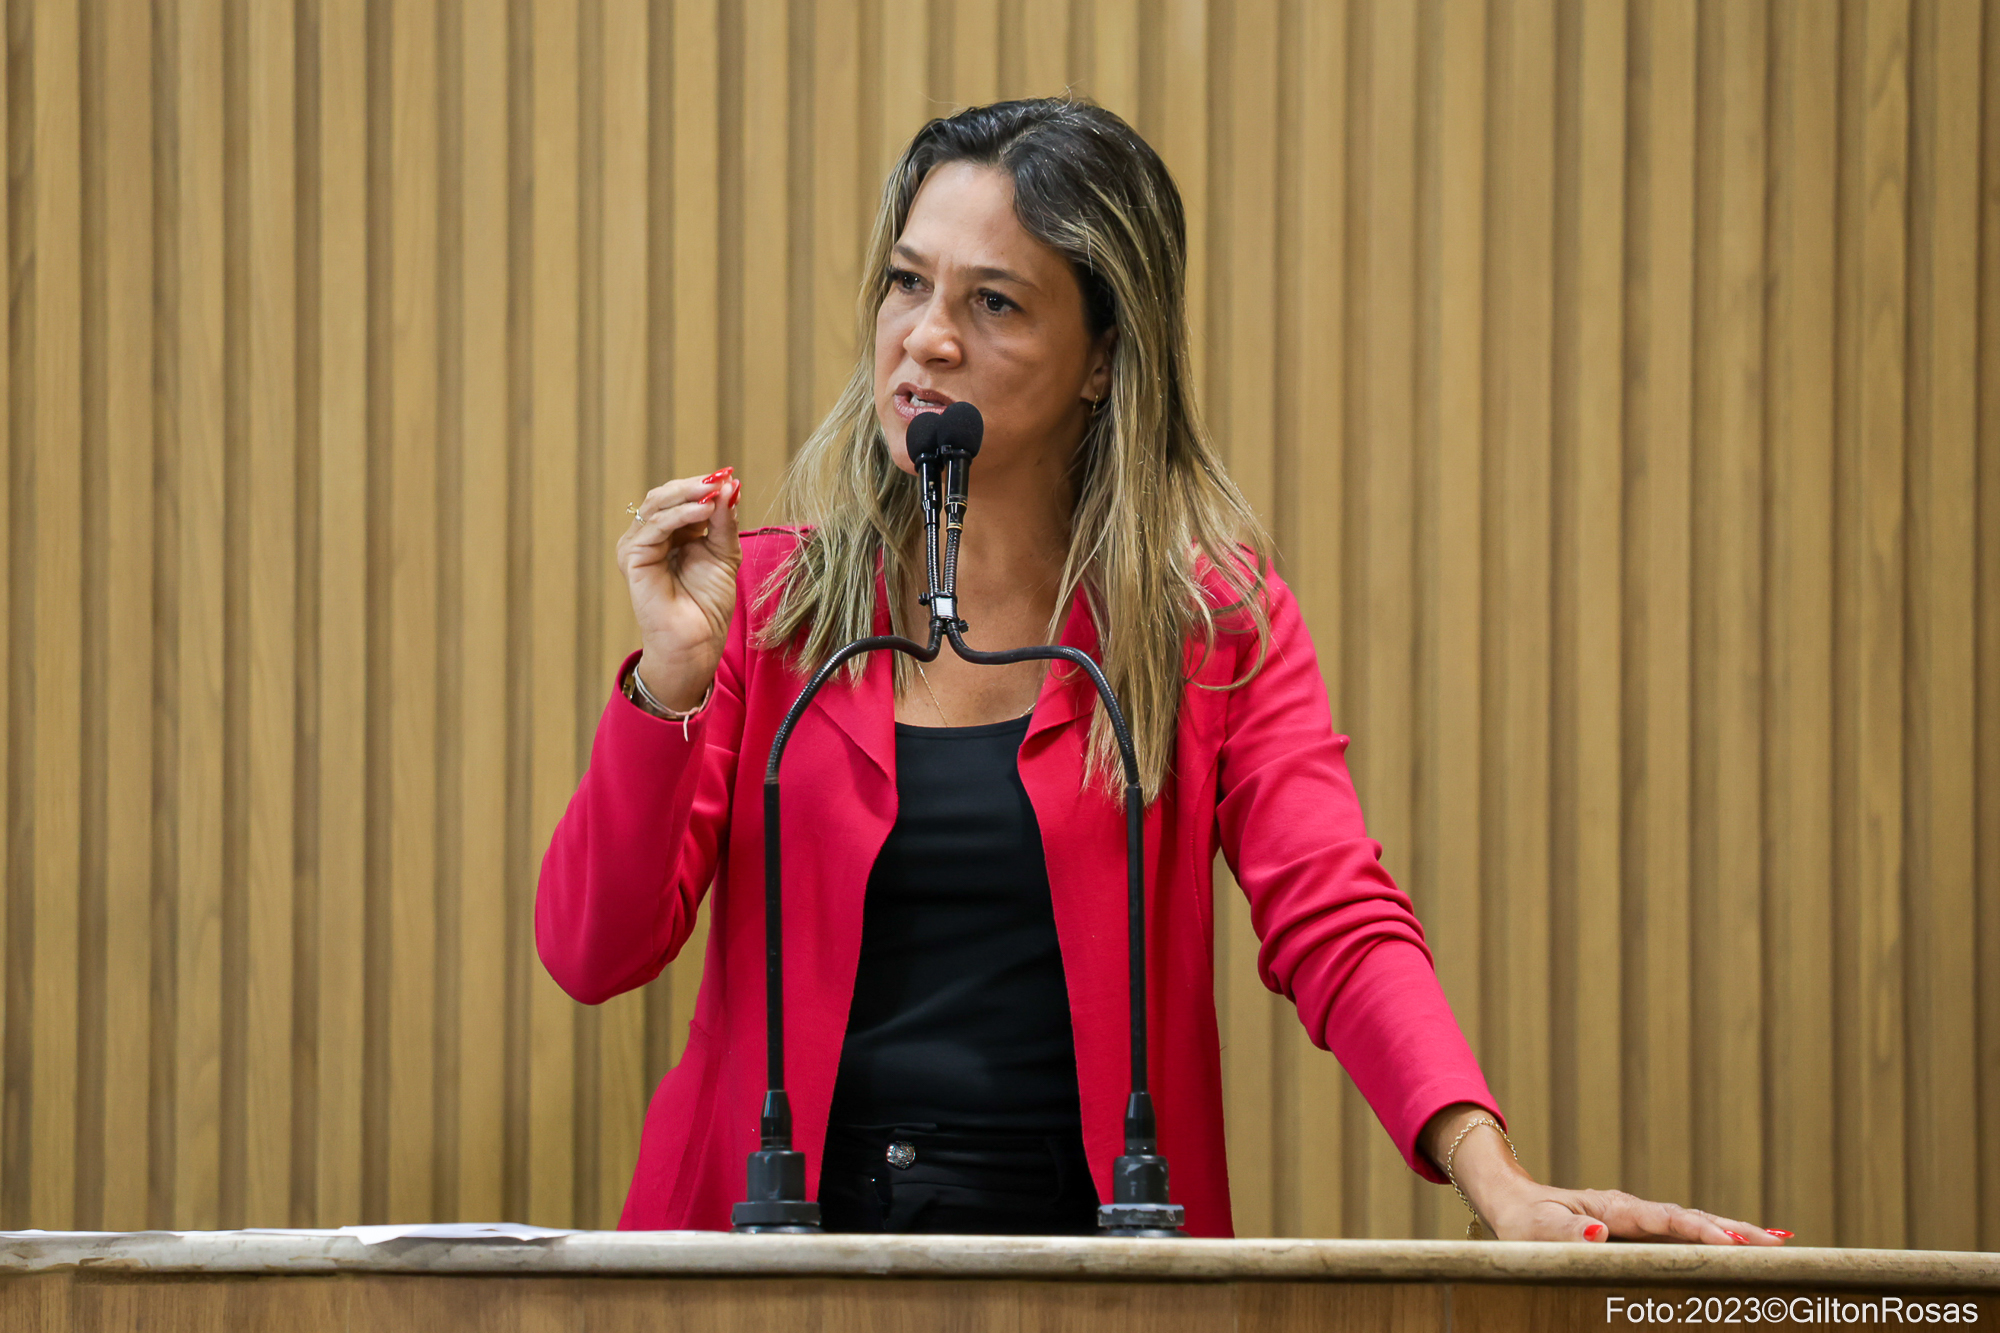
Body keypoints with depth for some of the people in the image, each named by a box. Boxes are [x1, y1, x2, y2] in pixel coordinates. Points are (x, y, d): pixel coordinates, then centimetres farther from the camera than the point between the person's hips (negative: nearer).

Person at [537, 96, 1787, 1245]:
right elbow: (592, 950, 3)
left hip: (1076, 1241, -1)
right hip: (776, 1242, 1)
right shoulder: (764, 598, 8)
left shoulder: (1214, 615, 6)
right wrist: (672, 677, -11)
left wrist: (1494, 1178, -22)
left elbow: (1339, 925, -6)